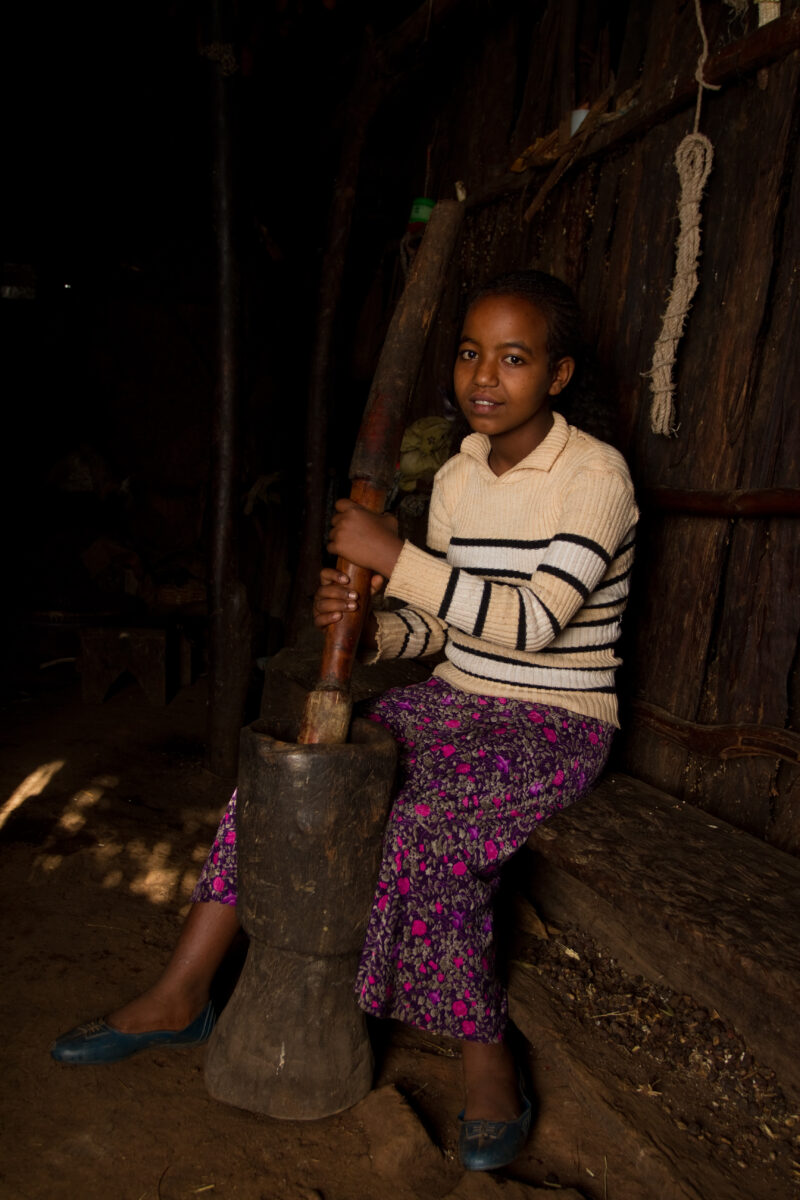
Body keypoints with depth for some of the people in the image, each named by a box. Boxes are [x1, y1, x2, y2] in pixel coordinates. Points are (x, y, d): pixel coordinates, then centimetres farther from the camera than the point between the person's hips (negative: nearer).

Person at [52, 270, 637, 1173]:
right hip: (456, 699, 6)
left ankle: (486, 1058, -7)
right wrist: (367, 627, -14)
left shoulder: (595, 475, -13)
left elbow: (531, 622, -25)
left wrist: (392, 555, -25)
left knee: (428, 824, -32)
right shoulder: (456, 476, 6)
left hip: (557, 723, -6)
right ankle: (180, 998, 1)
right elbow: (436, 628, 8)